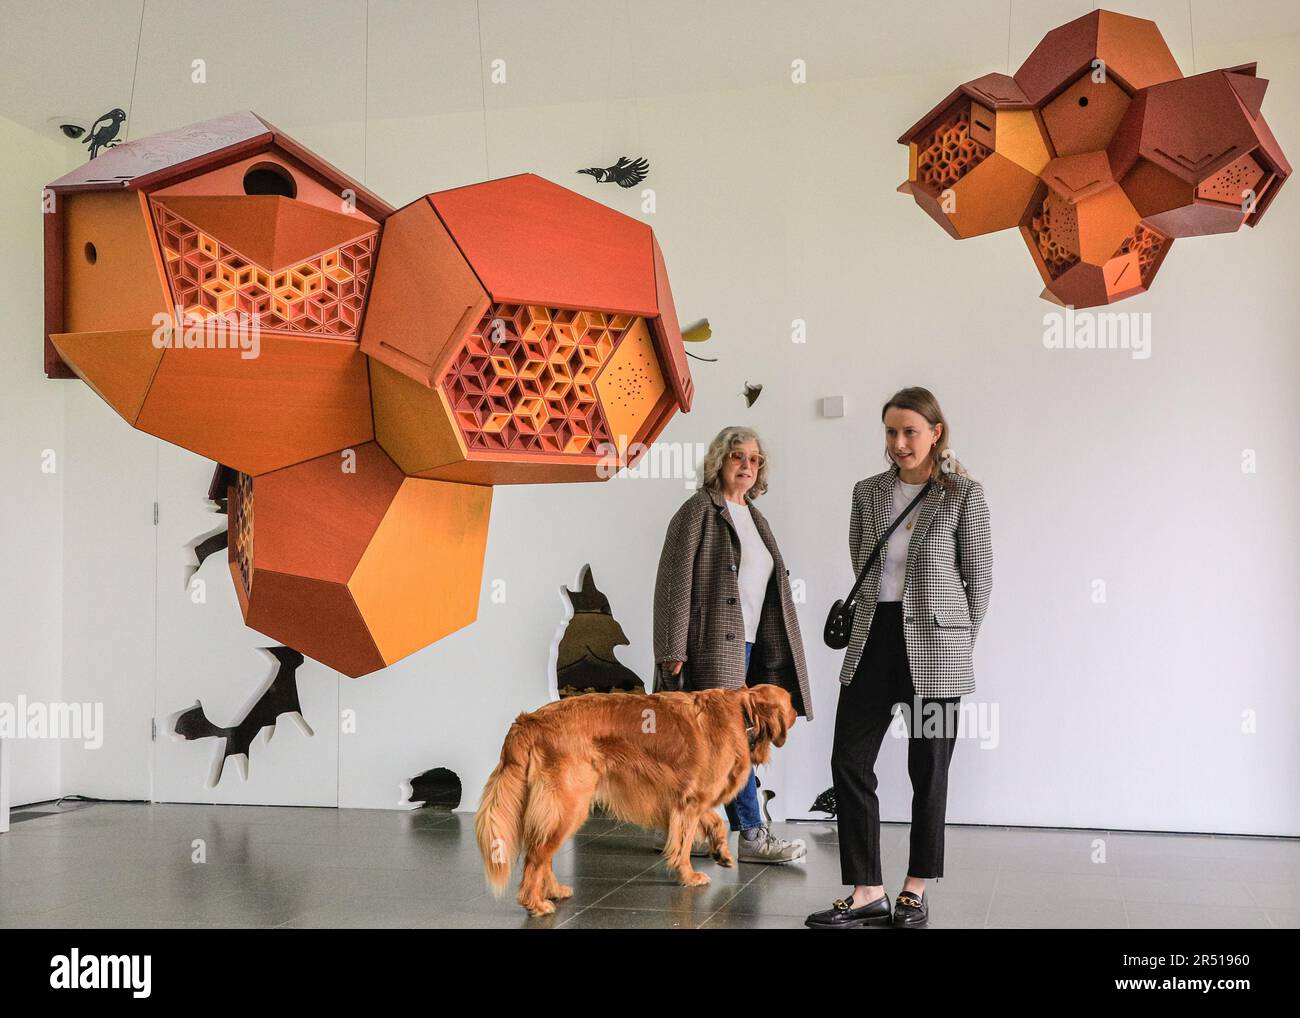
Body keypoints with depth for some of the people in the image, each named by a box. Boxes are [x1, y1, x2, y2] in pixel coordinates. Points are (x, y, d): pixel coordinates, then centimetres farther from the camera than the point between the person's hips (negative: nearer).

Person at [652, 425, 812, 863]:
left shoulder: (753, 517, 18)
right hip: (713, 643, -8)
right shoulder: (699, 510, -6)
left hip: (743, 644, 8)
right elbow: (675, 581, -11)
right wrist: (674, 650, -17)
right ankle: (753, 835, -3)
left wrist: (770, 653, 18)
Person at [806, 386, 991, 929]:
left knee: (928, 771, 6)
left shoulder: (963, 494, -4)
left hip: (935, 649, -4)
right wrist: (879, 618, 12)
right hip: (874, 641, 4)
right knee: (849, 761, 0)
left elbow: (980, 577, 0)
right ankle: (867, 892, 9)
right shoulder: (868, 492, 8)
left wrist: (957, 642, 2)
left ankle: (916, 890, 22)